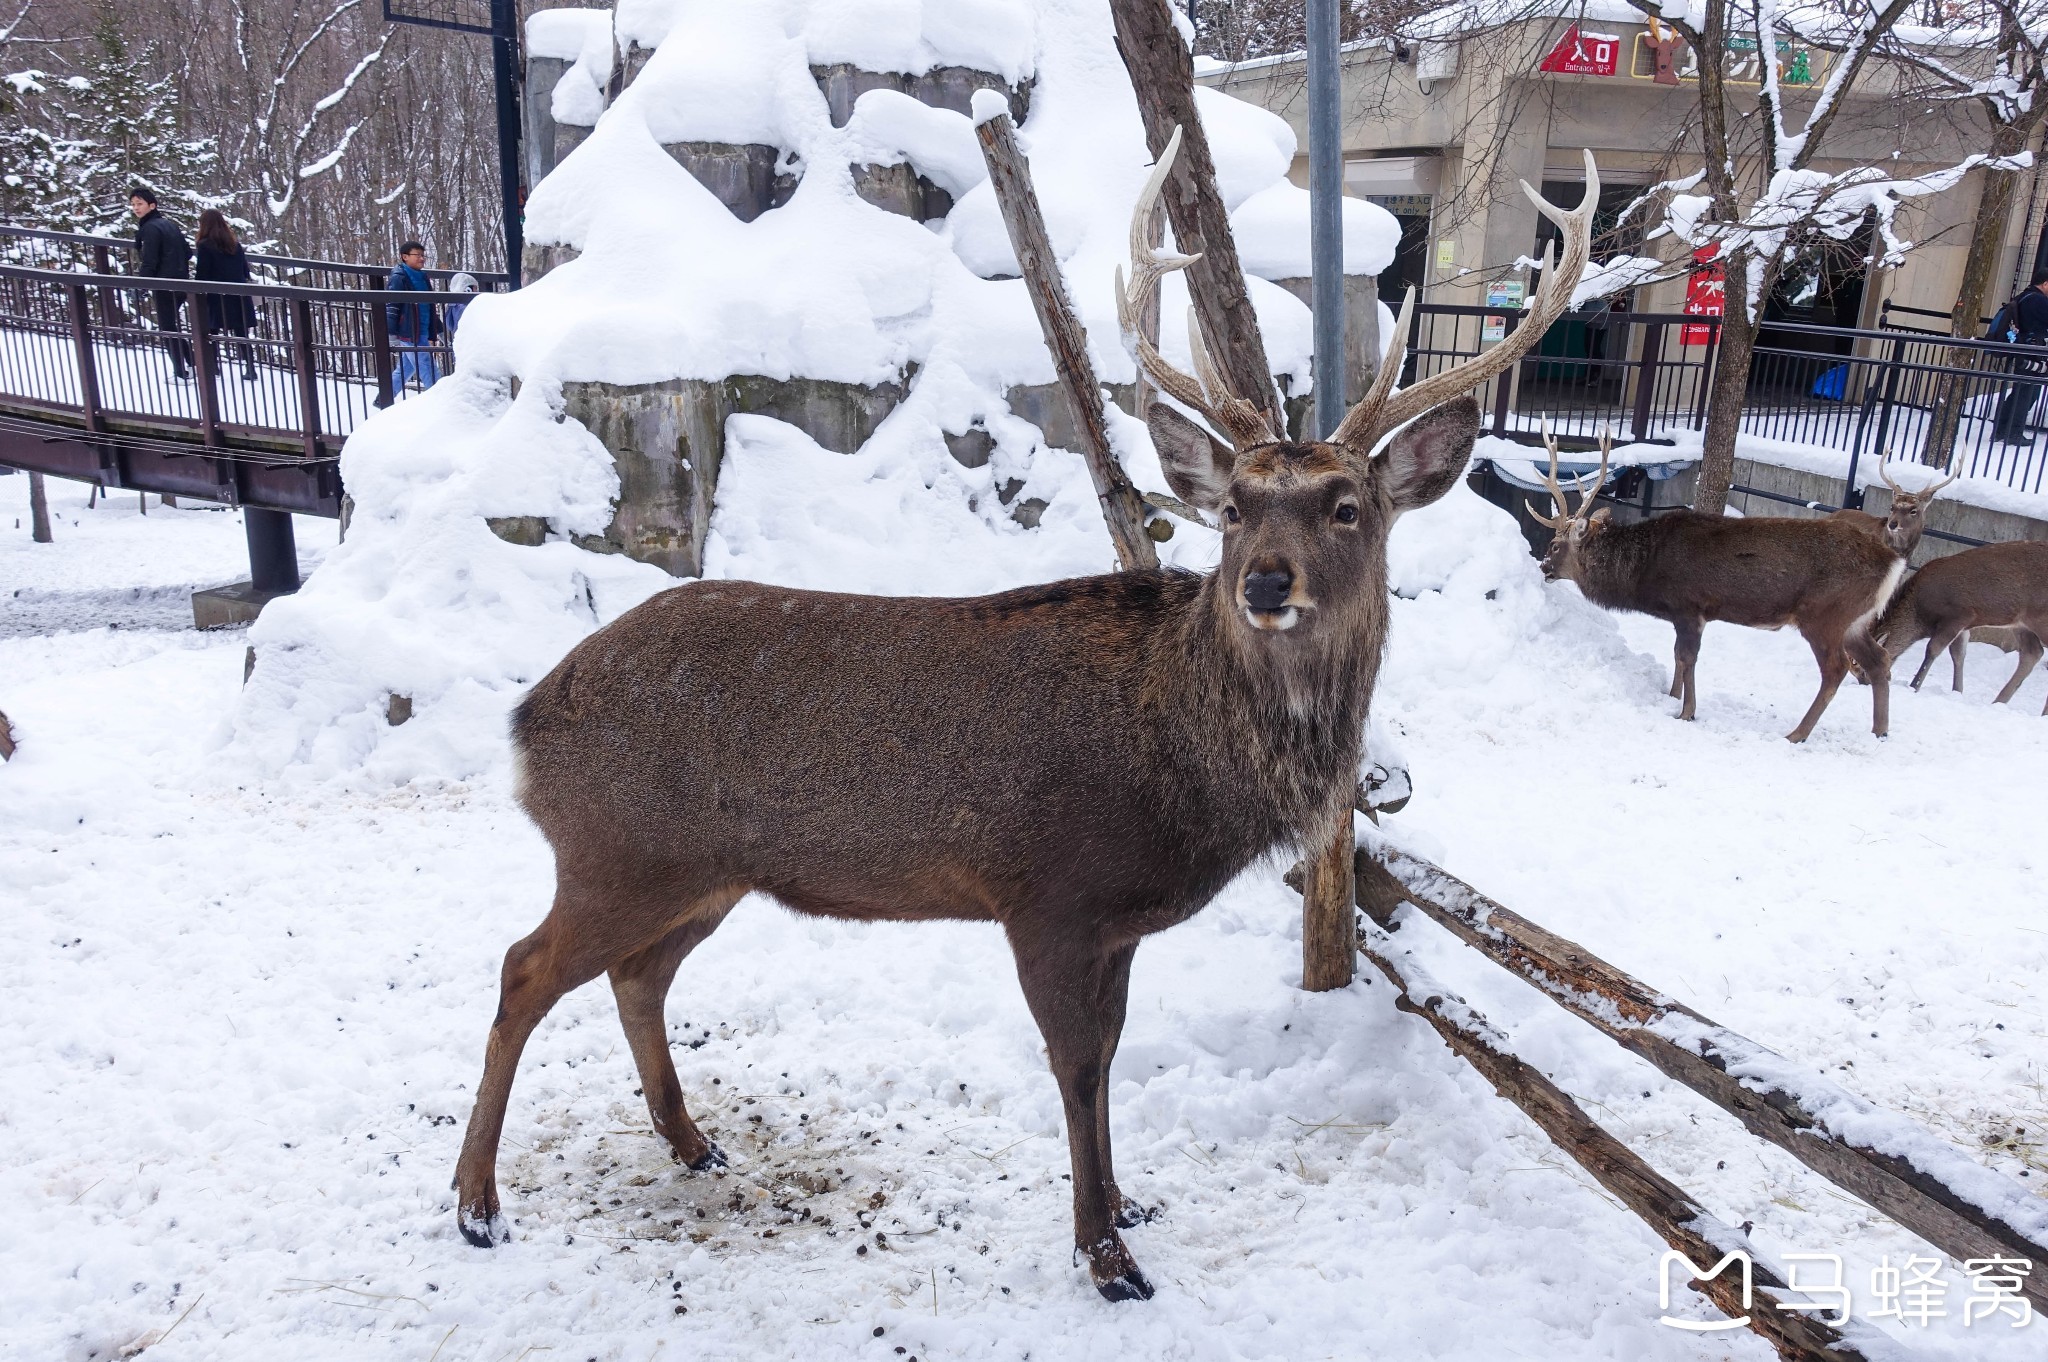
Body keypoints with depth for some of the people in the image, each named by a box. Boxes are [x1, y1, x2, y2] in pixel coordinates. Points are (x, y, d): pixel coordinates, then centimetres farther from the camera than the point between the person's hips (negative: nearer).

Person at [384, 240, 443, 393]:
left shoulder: (421, 277, 16)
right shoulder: (398, 278, -9)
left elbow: (431, 307, 23)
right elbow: (391, 306, -14)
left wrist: (438, 330, 22)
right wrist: (391, 334, -18)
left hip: (421, 333, 8)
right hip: (409, 333, -8)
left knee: (405, 370, 16)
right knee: (429, 371, -10)